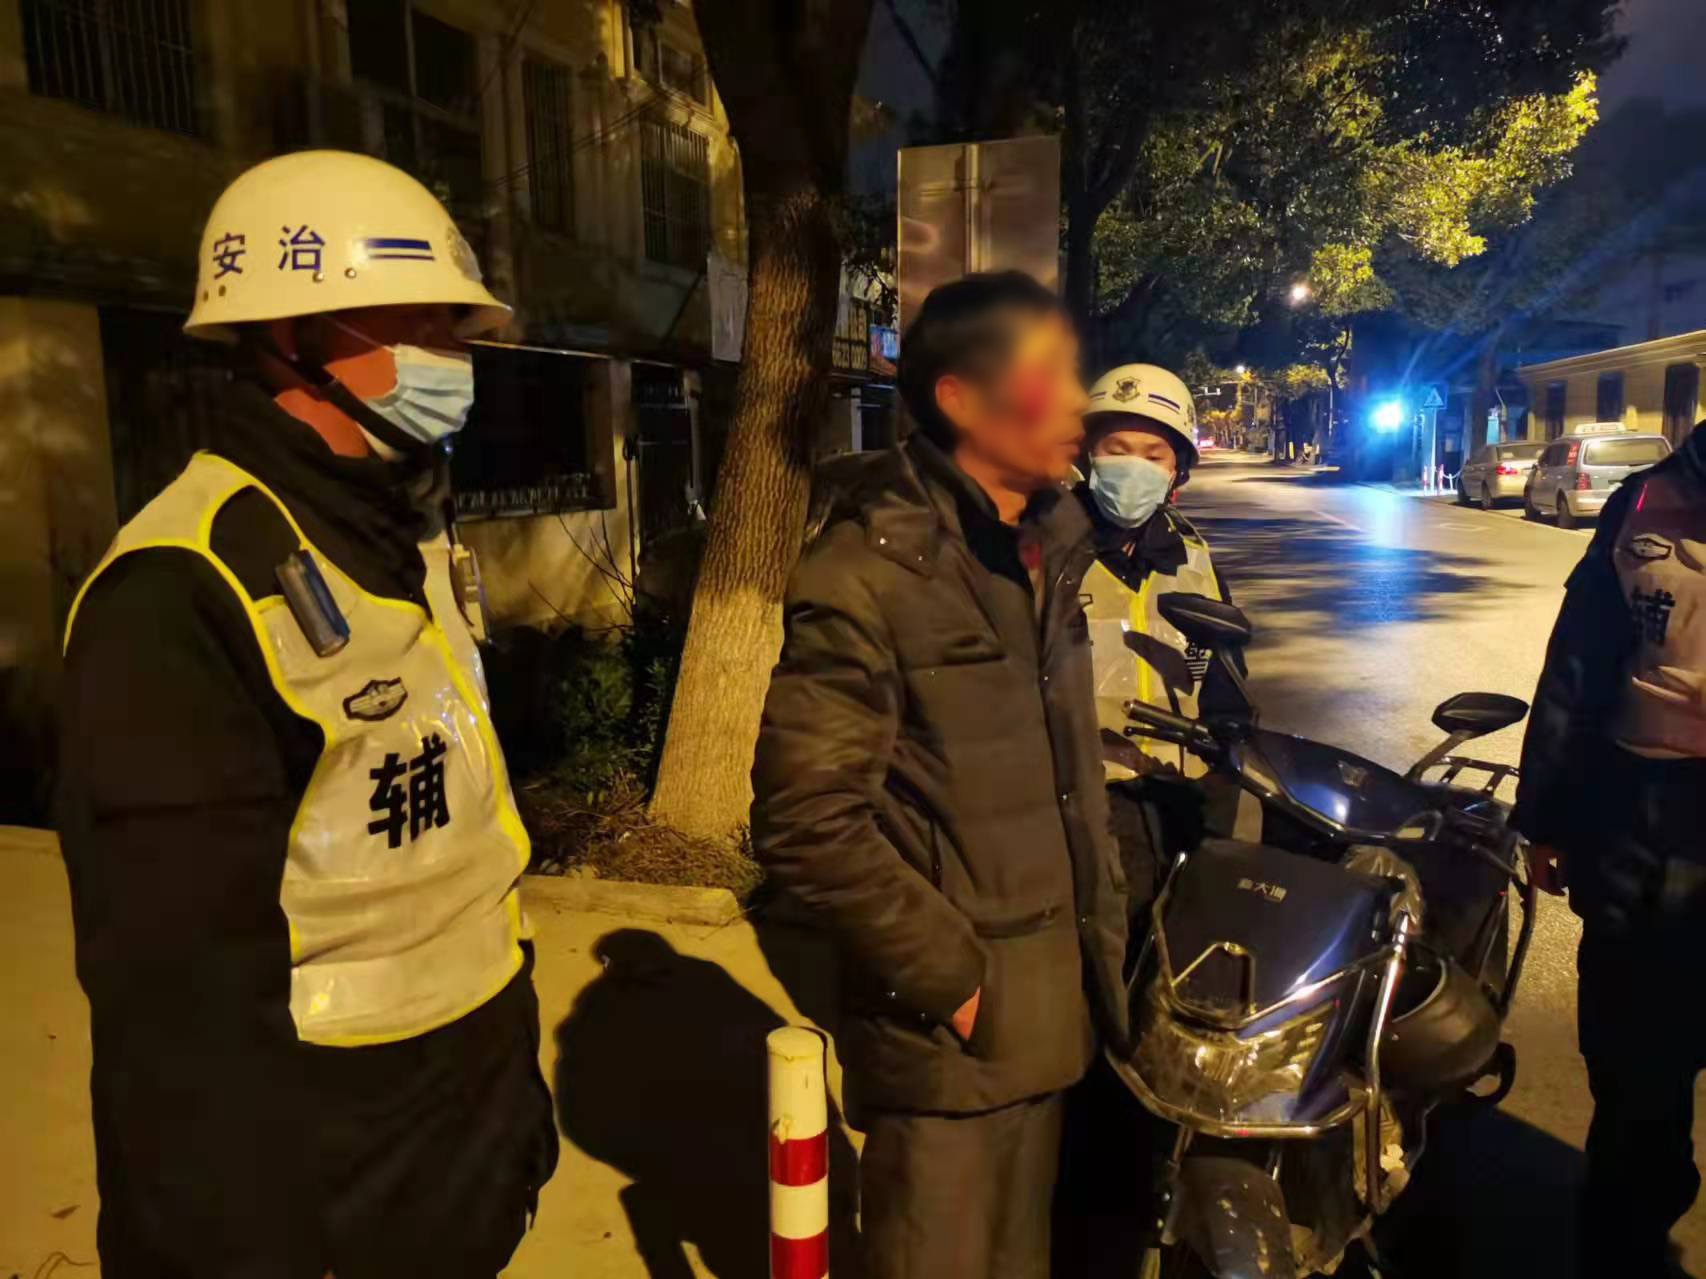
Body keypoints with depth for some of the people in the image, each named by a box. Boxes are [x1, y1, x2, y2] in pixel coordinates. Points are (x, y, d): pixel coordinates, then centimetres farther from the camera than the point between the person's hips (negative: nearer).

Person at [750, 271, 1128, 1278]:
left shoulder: (1051, 547, 8)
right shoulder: (870, 570, -18)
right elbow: (808, 823, -22)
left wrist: (1103, 923, 14)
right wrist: (947, 980, -17)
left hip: (1054, 1010, 7)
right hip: (949, 1028, -7)